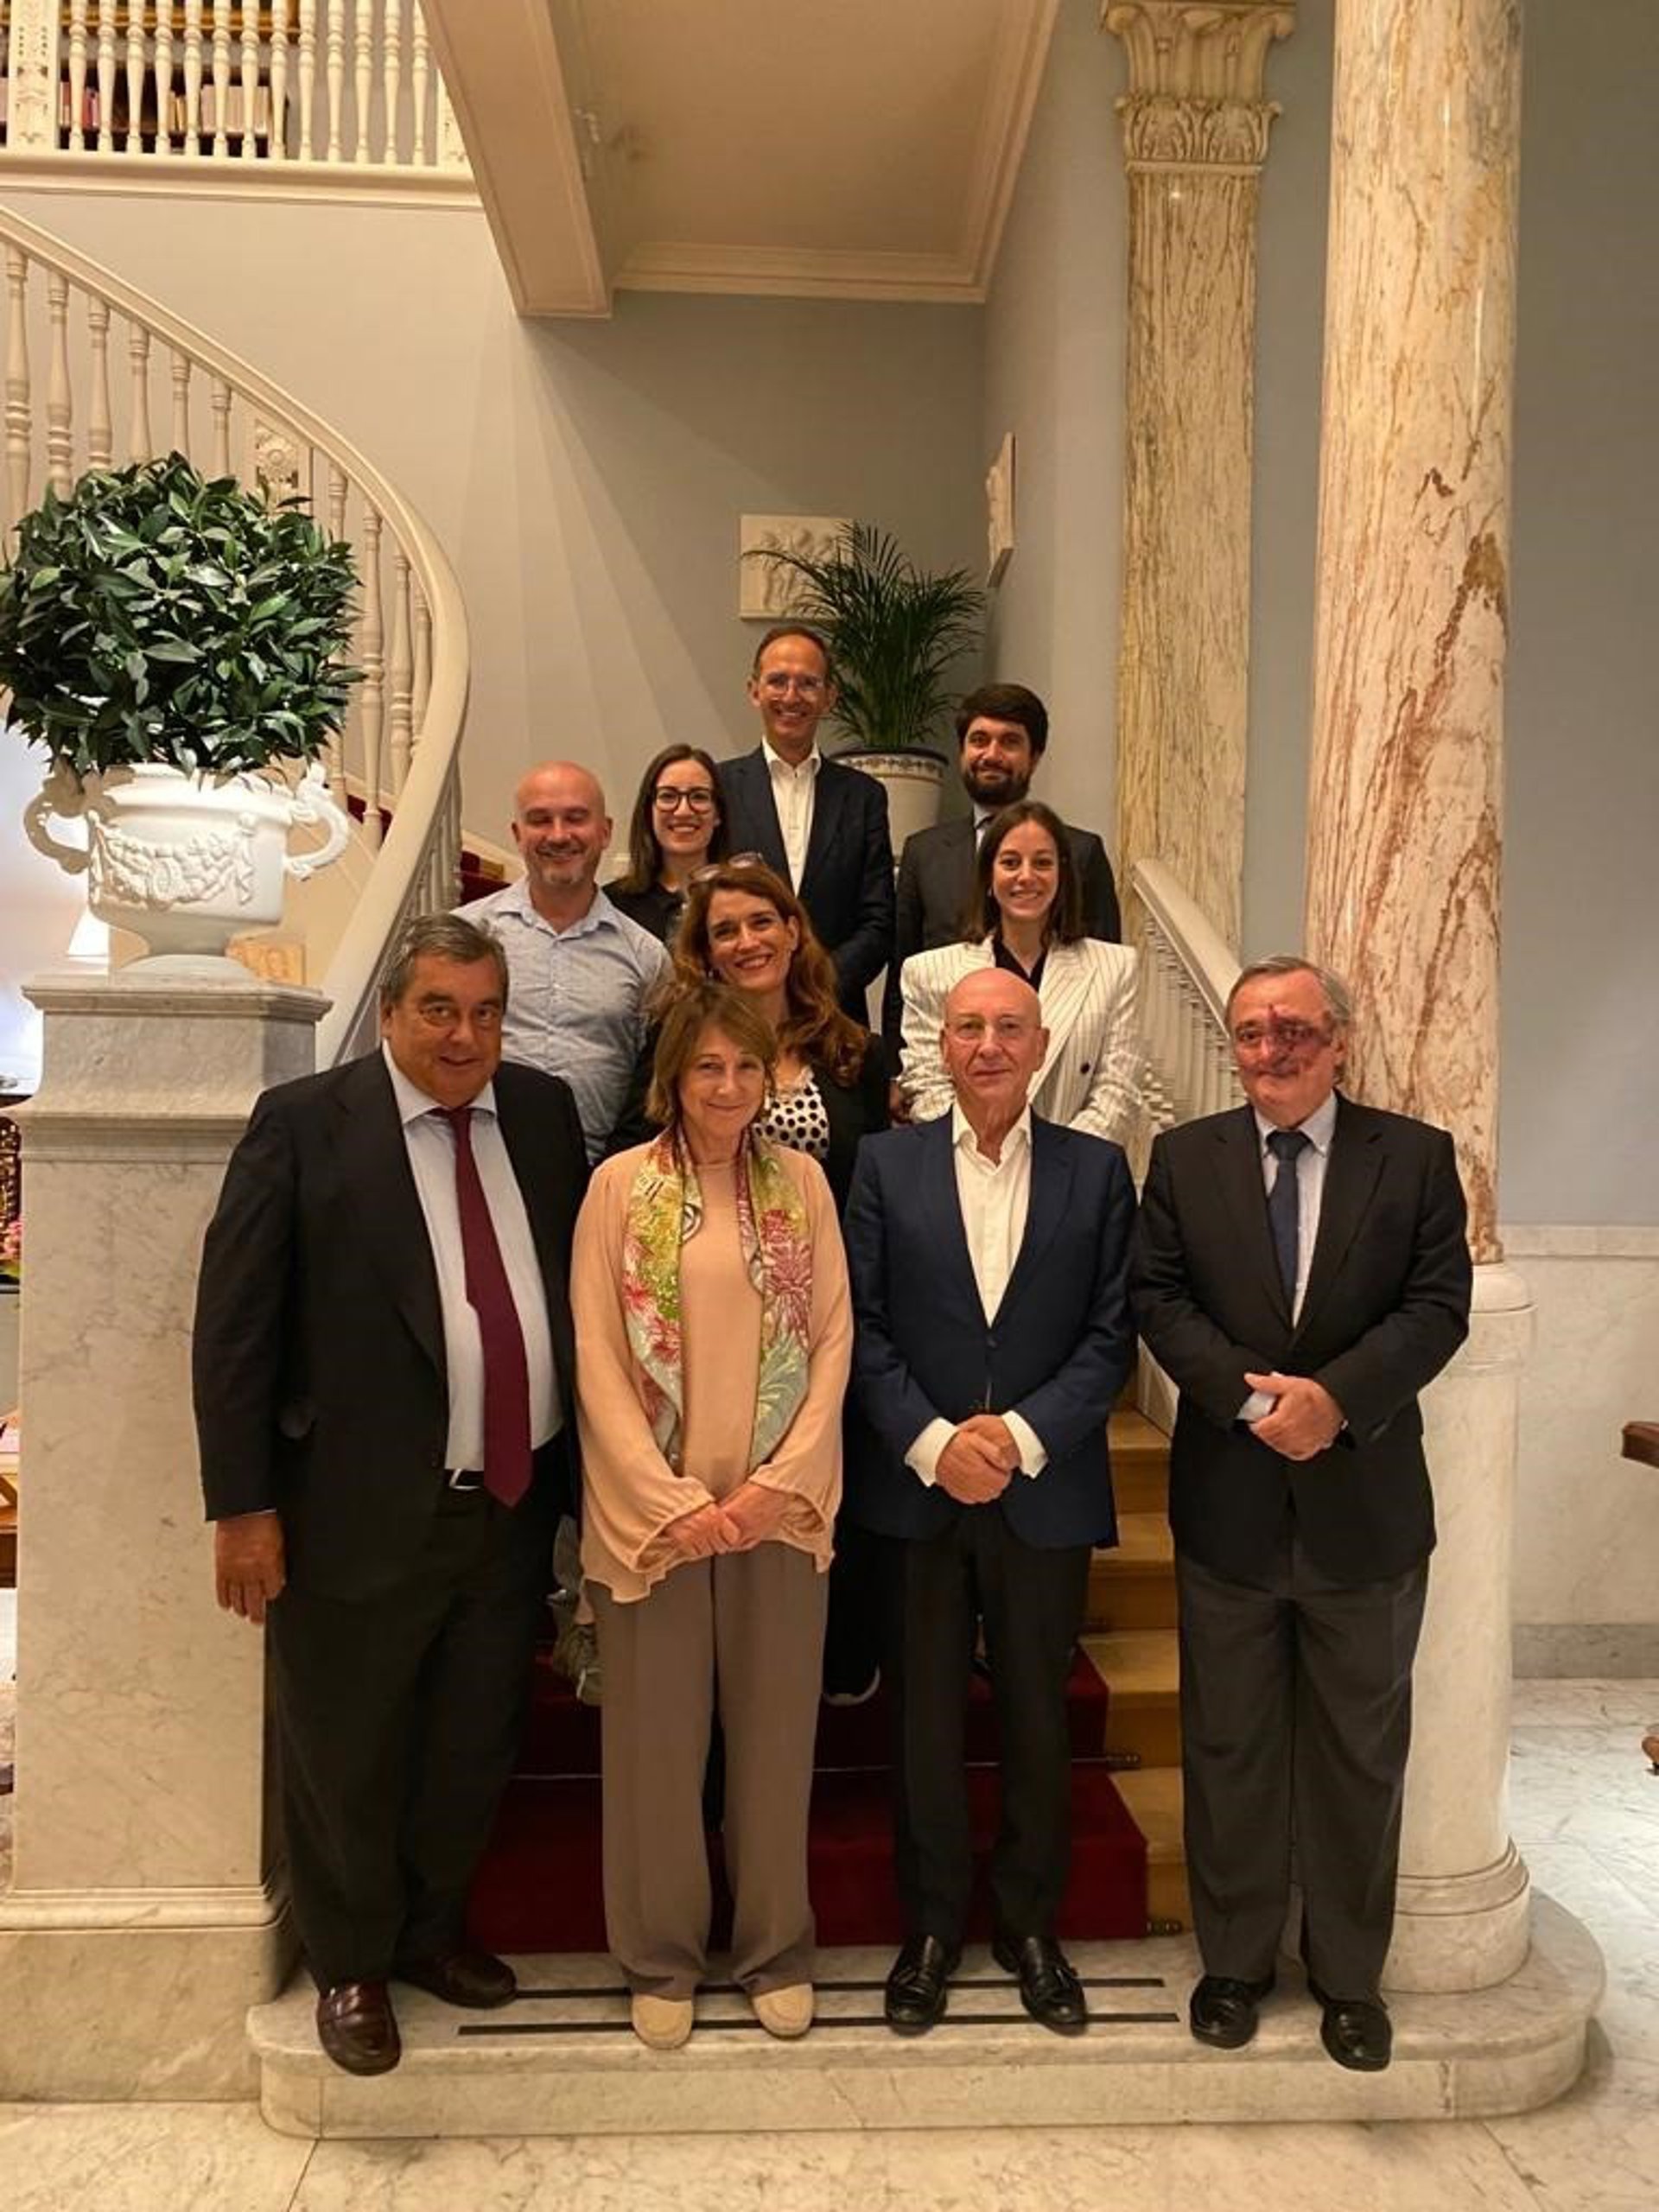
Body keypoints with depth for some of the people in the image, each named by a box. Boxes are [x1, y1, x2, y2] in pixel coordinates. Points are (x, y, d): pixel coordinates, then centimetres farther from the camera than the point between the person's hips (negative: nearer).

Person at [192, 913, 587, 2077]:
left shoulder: (543, 1110, 3)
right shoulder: (304, 1122, -9)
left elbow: (584, 1281, 7)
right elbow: (234, 1324, -10)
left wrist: (587, 1464, 5)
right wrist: (244, 1505, -11)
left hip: (516, 1503, 4)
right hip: (364, 1510, -4)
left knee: (475, 1750, 19)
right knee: (349, 1755, 15)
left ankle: (430, 1929, 45)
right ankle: (350, 1967, 40)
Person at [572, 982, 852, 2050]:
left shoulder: (801, 1180, 2)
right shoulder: (621, 1184, -4)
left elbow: (834, 1339, 1)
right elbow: (599, 1361, -6)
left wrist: (785, 1480, -9)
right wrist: (671, 1501, -12)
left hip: (781, 1506, 2)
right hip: (655, 1506, -1)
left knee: (777, 1731, 12)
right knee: (656, 1738, 10)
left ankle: (777, 1946, 32)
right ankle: (662, 1955, 30)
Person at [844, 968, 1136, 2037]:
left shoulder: (1097, 1170, 2)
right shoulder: (886, 1163, 1)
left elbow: (1112, 1333, -2)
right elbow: (862, 1325, -3)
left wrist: (1024, 1434, -14)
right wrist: (933, 1443, -13)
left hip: (1047, 1493, 0)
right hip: (916, 1488, 0)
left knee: (1040, 1717, 13)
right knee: (926, 1718, 11)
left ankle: (1032, 1925, 32)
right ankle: (931, 1926, 29)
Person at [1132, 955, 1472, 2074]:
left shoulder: (1416, 1155, -1)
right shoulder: (1184, 1157, 1)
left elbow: (1438, 1305, -8)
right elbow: (1160, 1297, -4)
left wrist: (1335, 1397, -21)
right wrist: (1251, 1397, -18)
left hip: (1366, 1502, 0)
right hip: (1229, 1505, 1)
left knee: (1361, 1753, 13)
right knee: (1229, 1749, 13)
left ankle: (1350, 1974, 32)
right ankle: (1235, 1961, 32)